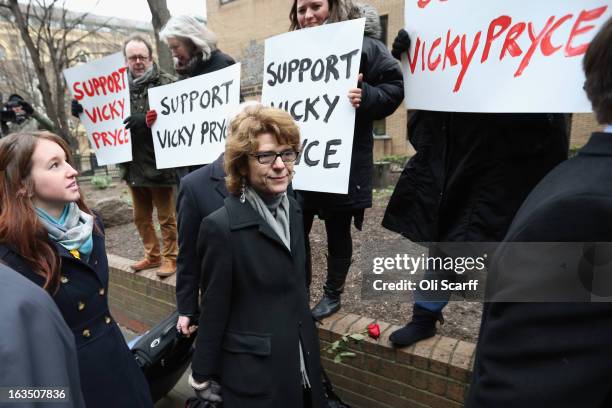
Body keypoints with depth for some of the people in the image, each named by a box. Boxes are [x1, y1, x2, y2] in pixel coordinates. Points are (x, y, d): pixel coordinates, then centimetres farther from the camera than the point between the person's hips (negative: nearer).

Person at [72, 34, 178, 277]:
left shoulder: (166, 83, -7)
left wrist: (146, 120, -28)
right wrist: (81, 110, -3)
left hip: (159, 163, -6)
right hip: (132, 164, 6)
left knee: (166, 217, 6)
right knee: (141, 217, 17)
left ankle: (169, 257, 21)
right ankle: (152, 255, 34)